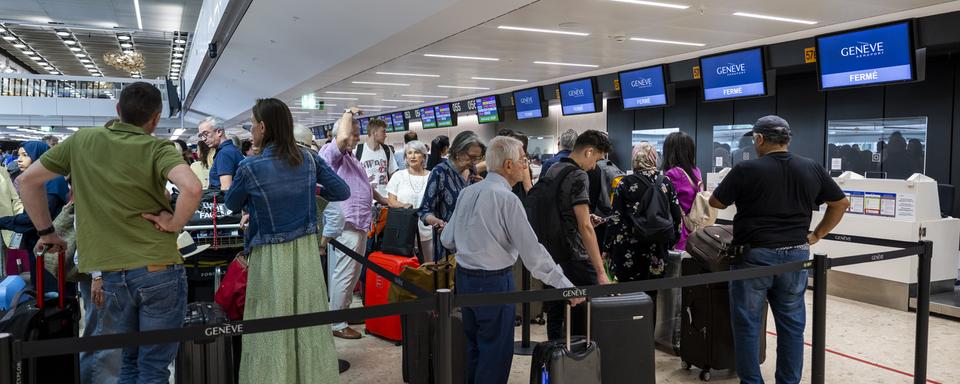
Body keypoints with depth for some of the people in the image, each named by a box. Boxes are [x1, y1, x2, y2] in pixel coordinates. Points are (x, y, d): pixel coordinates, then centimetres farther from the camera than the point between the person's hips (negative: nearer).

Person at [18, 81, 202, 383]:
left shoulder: (81, 141, 6)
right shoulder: (157, 148, -8)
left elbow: (28, 181, 13)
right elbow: (192, 189, -26)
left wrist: (46, 232, 20)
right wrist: (174, 224, -10)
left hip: (112, 275, 4)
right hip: (159, 270, -4)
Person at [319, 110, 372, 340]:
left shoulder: (350, 157, 23)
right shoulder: (331, 152, -7)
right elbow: (343, 137, -30)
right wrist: (348, 114, -13)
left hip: (359, 225, 10)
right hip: (344, 226, -10)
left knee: (354, 274, 15)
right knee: (342, 275, -6)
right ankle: (336, 324, 0)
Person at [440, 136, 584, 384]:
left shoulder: (467, 192, 4)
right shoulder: (507, 198, -18)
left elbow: (447, 239, 9)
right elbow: (532, 250, -20)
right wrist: (565, 286, -15)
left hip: (464, 277, 8)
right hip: (494, 281, -8)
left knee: (474, 346, 21)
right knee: (495, 354, 4)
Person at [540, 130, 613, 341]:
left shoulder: (551, 171, 11)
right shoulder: (578, 176, -15)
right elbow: (585, 227, -22)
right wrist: (601, 272, -23)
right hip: (574, 258, -9)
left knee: (555, 314, 14)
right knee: (583, 318, 1)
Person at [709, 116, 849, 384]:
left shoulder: (746, 170, -11)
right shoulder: (812, 169, 3)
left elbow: (716, 203, 0)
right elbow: (841, 203, 13)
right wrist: (817, 235, 17)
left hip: (754, 256, -4)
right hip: (796, 255, 4)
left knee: (748, 325, 6)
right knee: (792, 325, 12)